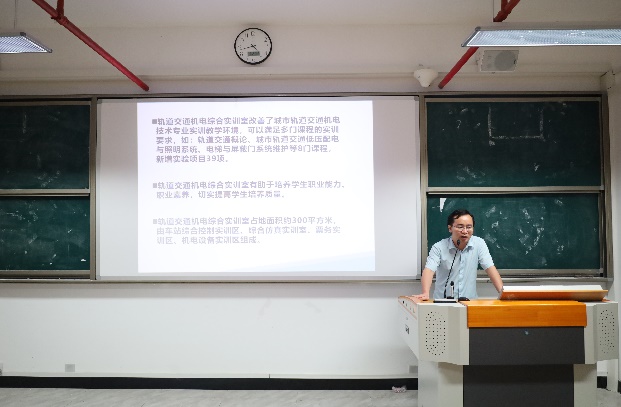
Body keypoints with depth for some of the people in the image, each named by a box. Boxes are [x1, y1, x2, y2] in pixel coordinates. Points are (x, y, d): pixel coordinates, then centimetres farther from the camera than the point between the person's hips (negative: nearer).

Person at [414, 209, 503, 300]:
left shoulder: (479, 244, 1)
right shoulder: (438, 248, -6)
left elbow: (490, 268, -1)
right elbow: (429, 270, -18)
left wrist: (503, 293, -14)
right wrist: (425, 293, -35)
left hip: (470, 301, 2)